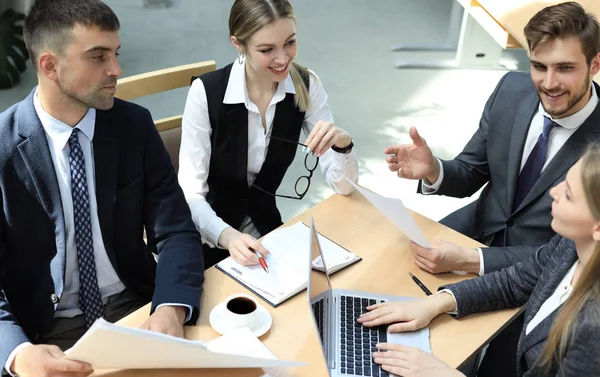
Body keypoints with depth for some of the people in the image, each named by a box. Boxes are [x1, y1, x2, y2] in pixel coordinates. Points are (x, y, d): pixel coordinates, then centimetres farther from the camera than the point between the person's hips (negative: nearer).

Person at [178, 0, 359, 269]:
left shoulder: (306, 86, -9)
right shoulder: (206, 92, -19)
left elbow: (343, 186, -9)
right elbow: (190, 192, -19)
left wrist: (342, 142, -30)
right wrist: (227, 236, -38)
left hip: (265, 228, 3)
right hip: (208, 241, -3)